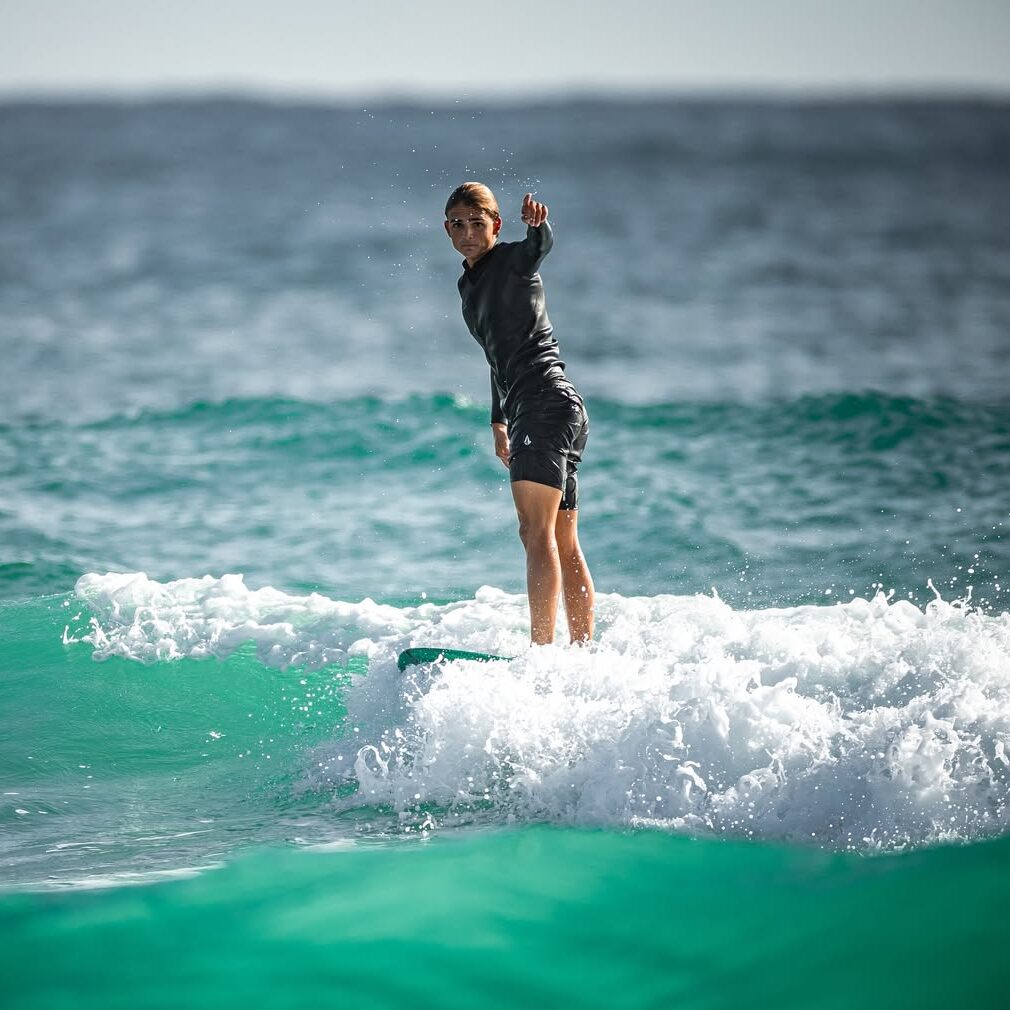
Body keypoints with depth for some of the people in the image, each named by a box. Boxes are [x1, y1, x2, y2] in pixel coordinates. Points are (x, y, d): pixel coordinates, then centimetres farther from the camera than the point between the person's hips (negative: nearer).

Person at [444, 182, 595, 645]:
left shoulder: (511, 260, -3)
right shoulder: (471, 285, 22)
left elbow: (540, 246, -26)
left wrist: (537, 225, -48)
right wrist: (499, 421, 28)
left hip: (546, 398, -10)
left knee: (536, 530, -19)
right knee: (564, 543, 10)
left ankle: (540, 651, -28)